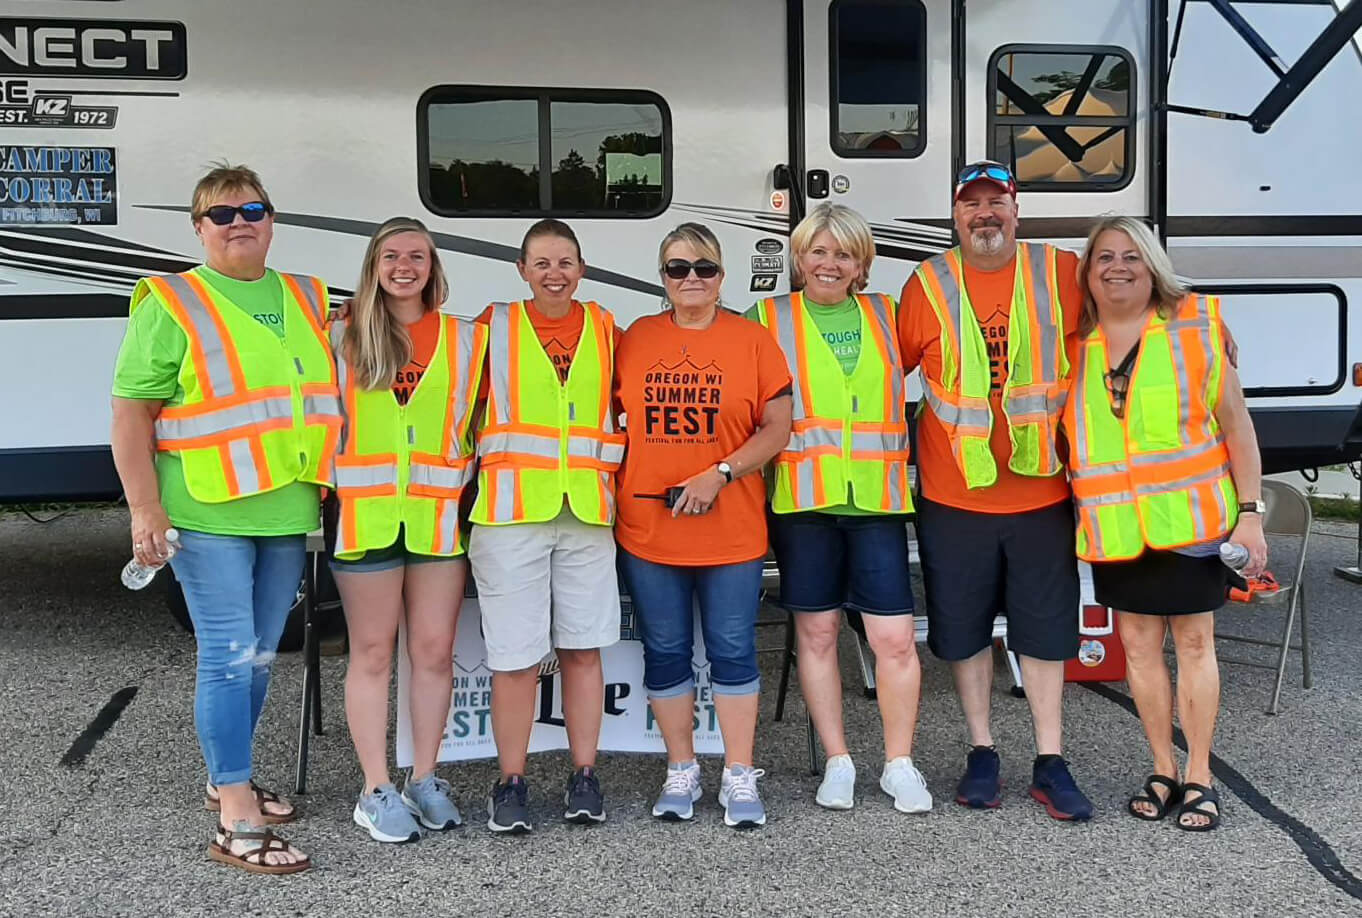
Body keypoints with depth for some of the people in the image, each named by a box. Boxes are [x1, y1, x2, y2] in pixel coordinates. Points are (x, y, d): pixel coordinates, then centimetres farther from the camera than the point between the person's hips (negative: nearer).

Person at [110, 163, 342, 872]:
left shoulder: (308, 301, 13)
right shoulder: (172, 304, -4)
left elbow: (330, 391, 25)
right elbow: (131, 411, -7)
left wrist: (326, 489, 18)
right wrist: (146, 509, -14)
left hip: (288, 513, 6)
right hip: (209, 516, -6)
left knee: (259, 656, 15)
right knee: (229, 657, -6)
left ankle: (226, 780, 33)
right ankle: (237, 824, 0)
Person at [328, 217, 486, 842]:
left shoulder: (464, 339, 9)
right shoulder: (342, 338, 5)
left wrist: (466, 473, 2)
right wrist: (332, 485, -2)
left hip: (439, 515, 2)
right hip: (365, 515, -1)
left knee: (434, 650, 5)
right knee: (373, 652, 4)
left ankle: (424, 779, 19)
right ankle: (376, 791, 12)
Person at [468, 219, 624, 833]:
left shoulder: (605, 330, 10)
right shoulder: (494, 328, 4)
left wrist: (609, 480, 8)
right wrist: (493, 473, 0)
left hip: (587, 513, 2)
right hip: (511, 512, -2)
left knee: (583, 647, 6)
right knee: (515, 656, -1)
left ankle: (584, 777, 17)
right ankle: (510, 783, 11)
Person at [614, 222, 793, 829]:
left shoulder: (752, 340, 1)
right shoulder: (634, 340, 7)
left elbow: (777, 428, -1)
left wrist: (721, 473, -14)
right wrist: (610, 491, 0)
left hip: (731, 530, -2)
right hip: (645, 528, 2)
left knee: (733, 651, 4)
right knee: (665, 653, 9)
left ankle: (739, 777, 16)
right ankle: (681, 772, 24)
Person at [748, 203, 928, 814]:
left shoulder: (885, 315, 12)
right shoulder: (768, 318, 6)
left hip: (876, 497, 1)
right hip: (803, 496, -1)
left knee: (895, 637, -2)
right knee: (816, 632, 7)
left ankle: (899, 764, 14)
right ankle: (837, 762, 20)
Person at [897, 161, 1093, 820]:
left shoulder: (1061, 273, 0)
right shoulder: (927, 285, -2)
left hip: (1043, 492, 0)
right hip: (953, 495, 0)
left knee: (1044, 628, 9)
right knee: (963, 629, 10)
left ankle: (1050, 762, 20)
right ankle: (981, 753, 26)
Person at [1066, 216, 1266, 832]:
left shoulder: (1197, 326, -2)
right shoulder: (1075, 343, 3)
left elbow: (1236, 425, -1)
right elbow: (1063, 433, 12)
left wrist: (1250, 511, -5)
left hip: (1189, 517, -3)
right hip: (1113, 525, 3)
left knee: (1194, 642, 4)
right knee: (1137, 642, 9)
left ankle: (1199, 778, 15)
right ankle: (1163, 772, 23)